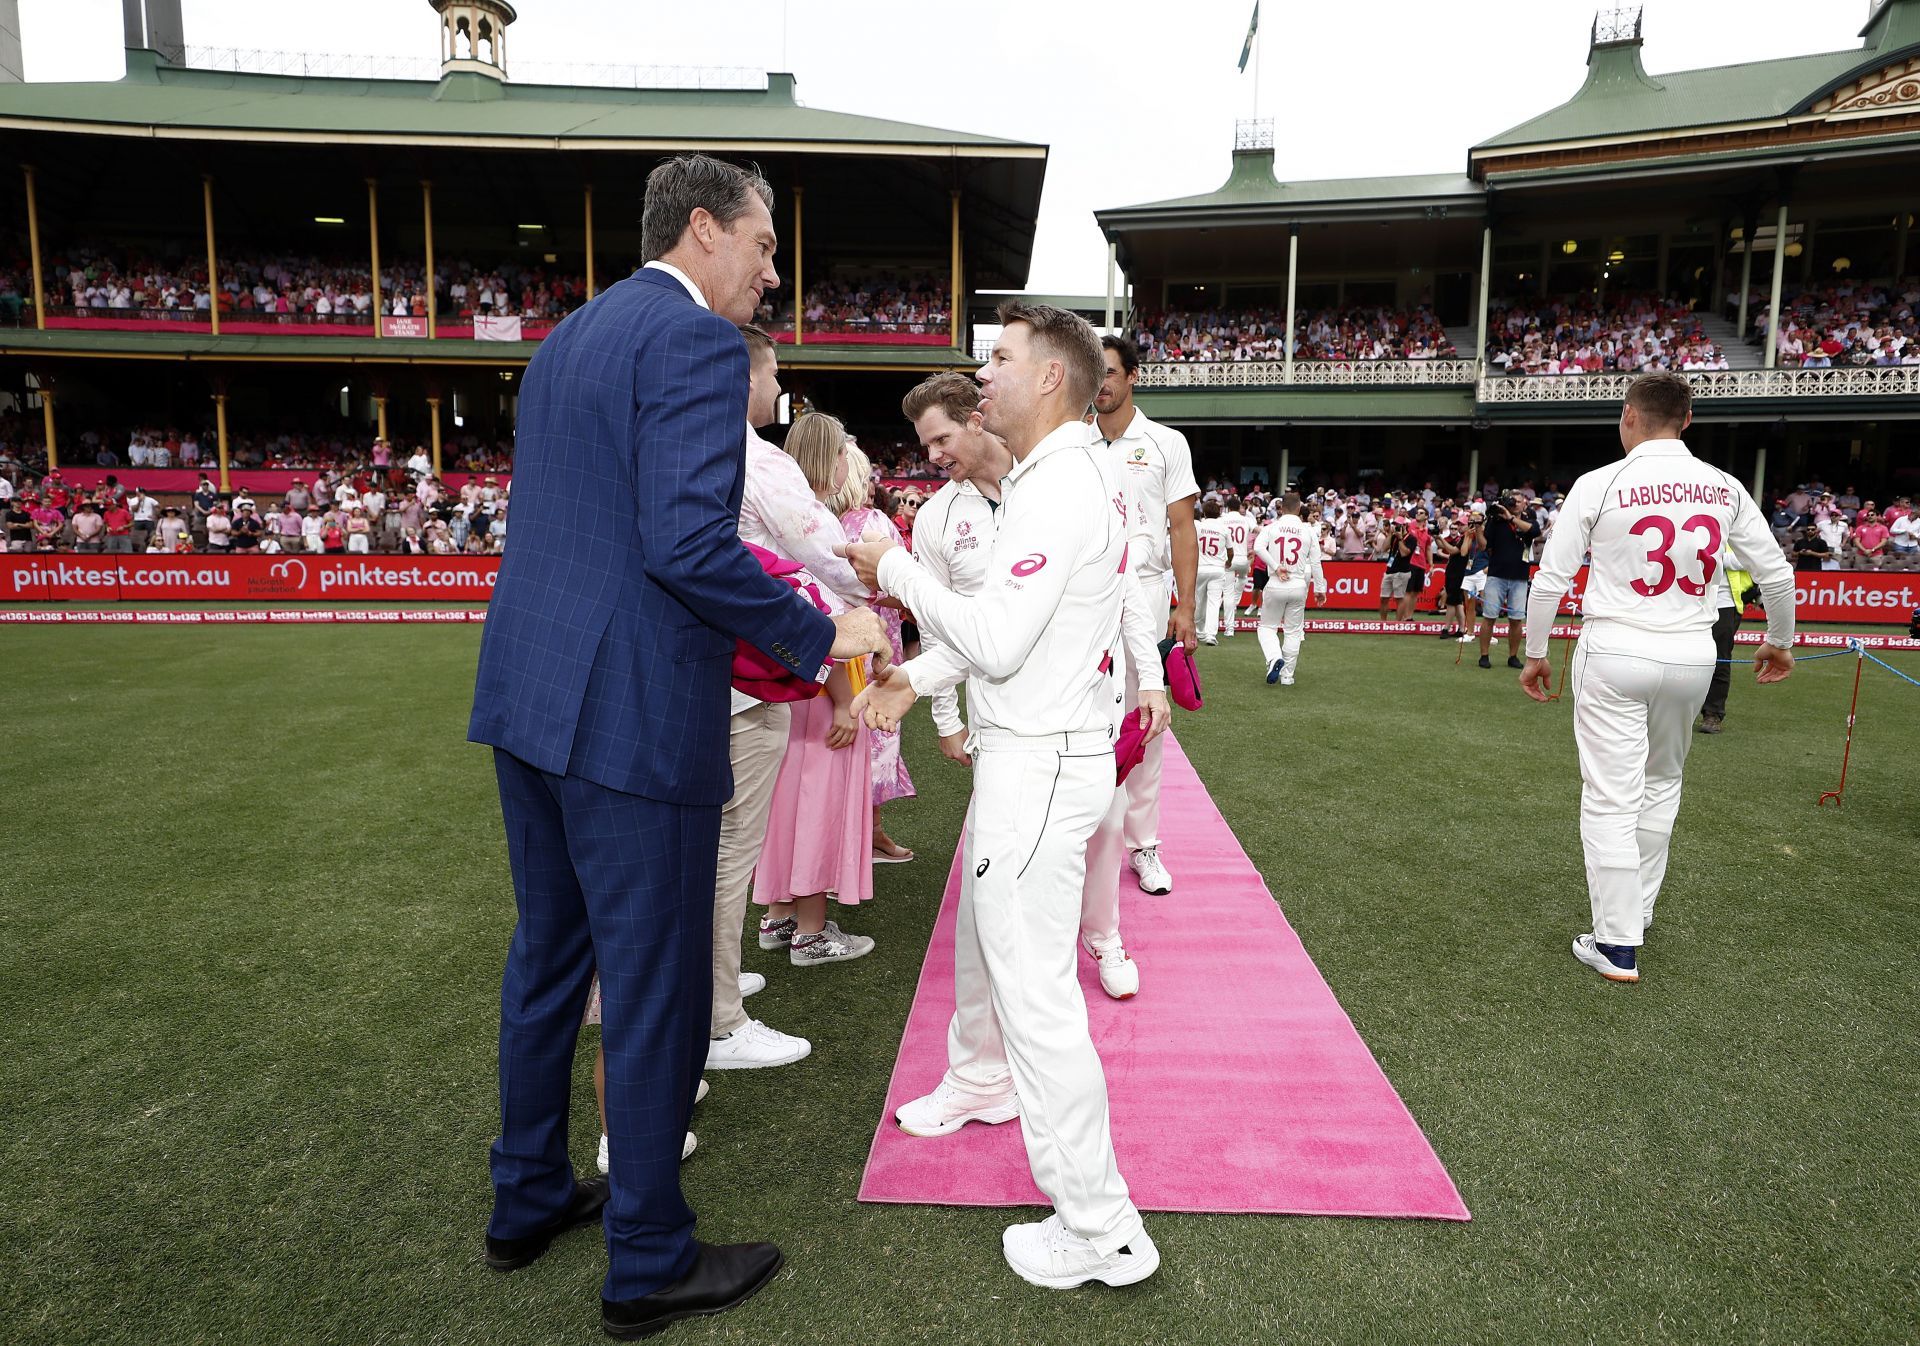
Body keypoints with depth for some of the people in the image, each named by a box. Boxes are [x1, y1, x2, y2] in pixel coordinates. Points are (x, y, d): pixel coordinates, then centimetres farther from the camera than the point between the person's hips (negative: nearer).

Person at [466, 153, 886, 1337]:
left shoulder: (567, 338, 17)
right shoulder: (696, 341, -12)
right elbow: (689, 543, -23)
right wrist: (821, 636, -11)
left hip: (527, 696, 10)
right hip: (631, 714, -9)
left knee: (548, 959, 21)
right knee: (657, 987, 5)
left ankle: (529, 1199, 38)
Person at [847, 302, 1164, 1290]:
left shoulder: (1061, 487, -21)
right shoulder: (1065, 472, 13)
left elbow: (998, 642, -24)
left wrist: (897, 572, -12)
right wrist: (917, 676, 11)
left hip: (1042, 763, -11)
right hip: (1023, 751, 11)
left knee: (1034, 988, -5)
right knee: (980, 937, 27)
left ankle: (1100, 1229, 7)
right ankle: (982, 1083, 52)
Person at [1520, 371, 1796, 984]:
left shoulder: (1600, 484, -8)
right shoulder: (1725, 487, 3)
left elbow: (1550, 578, -8)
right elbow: (1776, 575, 8)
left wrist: (1535, 653, 4)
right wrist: (1779, 641, 25)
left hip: (1614, 655, -4)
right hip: (1692, 656, 4)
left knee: (1610, 798, 0)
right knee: (1661, 785, 22)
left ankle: (1616, 945, 3)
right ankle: (1636, 910, 33)